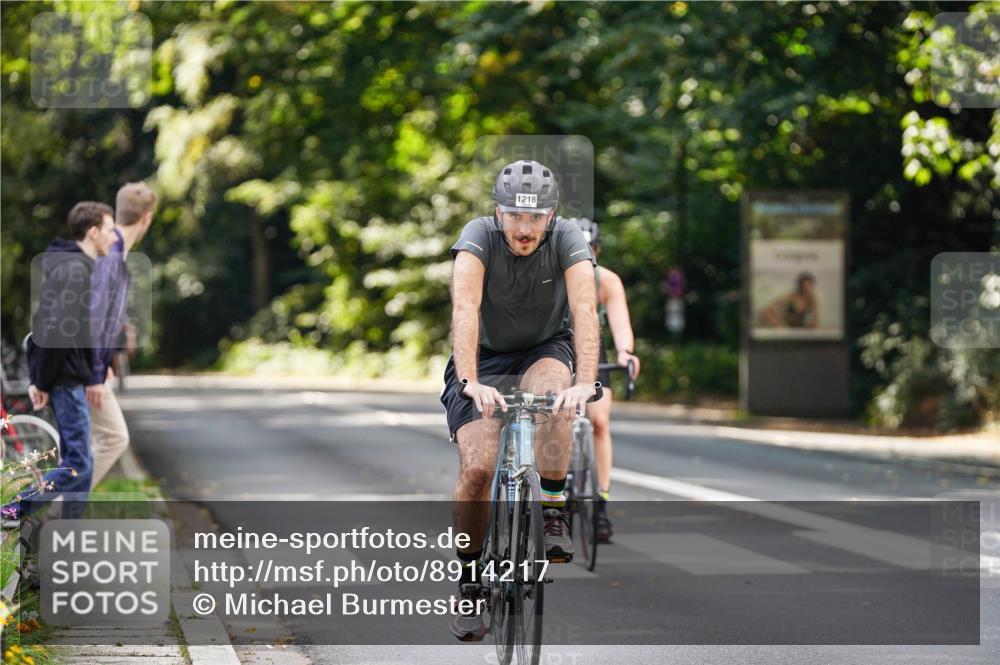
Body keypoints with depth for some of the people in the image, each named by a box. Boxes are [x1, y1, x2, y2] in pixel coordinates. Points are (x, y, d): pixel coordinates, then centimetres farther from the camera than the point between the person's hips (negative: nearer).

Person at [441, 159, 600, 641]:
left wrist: (586, 382, -51)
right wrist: (470, 382, -54)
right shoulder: (479, 236, -25)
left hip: (544, 350, 1)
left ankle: (553, 513, -21)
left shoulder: (566, 239, -22)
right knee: (477, 469, -18)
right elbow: (465, 308, -39)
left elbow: (585, 309, -35)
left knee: (554, 391, -36)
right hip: (483, 358, -1)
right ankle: (469, 579, 2)